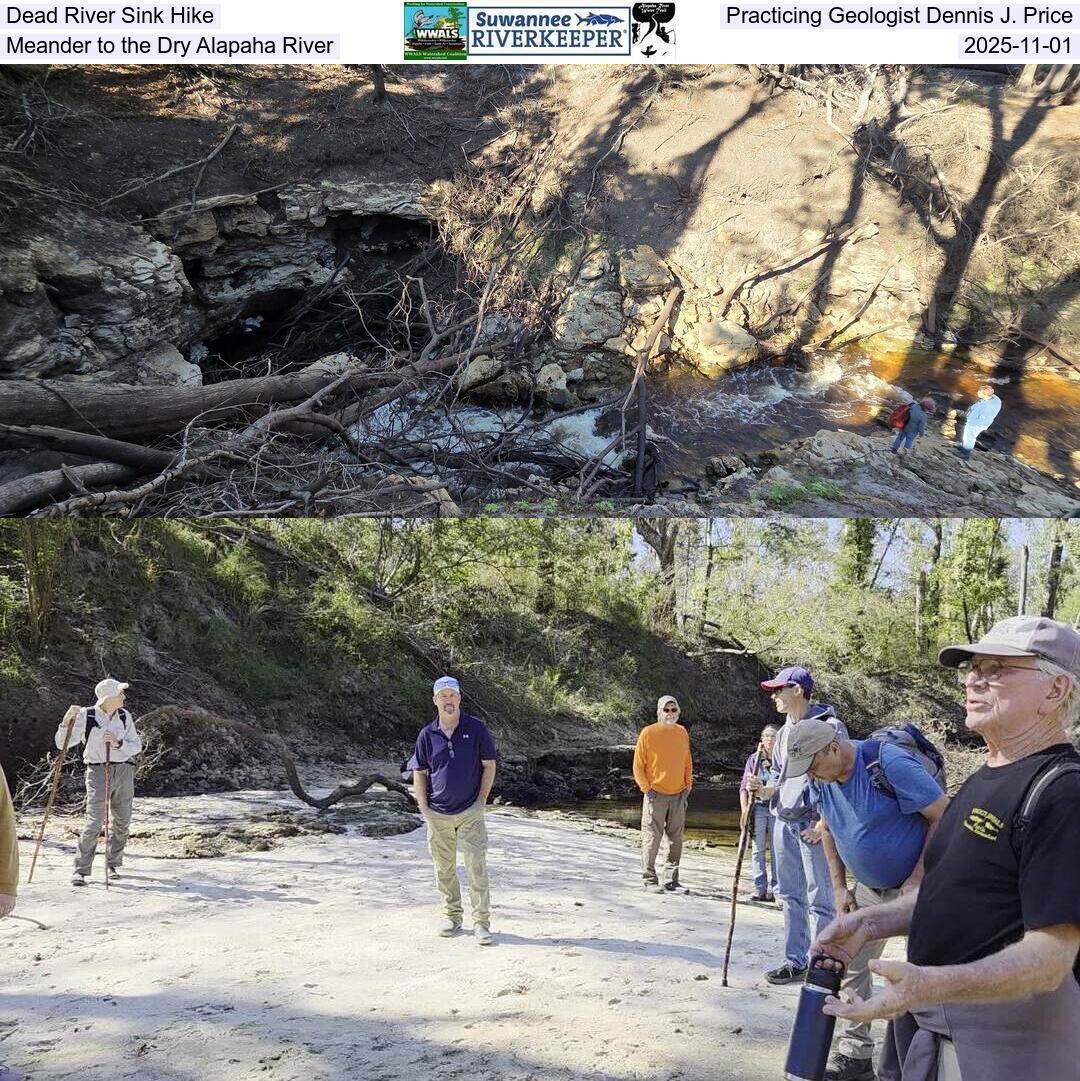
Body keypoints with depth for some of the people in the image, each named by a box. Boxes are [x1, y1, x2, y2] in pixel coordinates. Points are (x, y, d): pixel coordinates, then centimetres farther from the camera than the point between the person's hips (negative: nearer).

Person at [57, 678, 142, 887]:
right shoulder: (86, 716, -6)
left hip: (124, 771, 4)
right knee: (95, 822, -12)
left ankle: (113, 865, 25)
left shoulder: (124, 716, 5)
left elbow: (136, 746, 6)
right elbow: (63, 744, -5)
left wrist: (118, 743, -12)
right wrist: (67, 721, -21)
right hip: (98, 771, -4)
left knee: (121, 822, 8)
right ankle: (81, 870, -4)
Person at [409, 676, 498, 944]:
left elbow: (489, 765, 3)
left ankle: (481, 922, -1)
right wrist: (424, 807, 1)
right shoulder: (427, 735, 3)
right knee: (444, 868, 10)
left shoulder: (476, 729, -2)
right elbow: (419, 772, 9)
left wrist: (481, 801, -2)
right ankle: (452, 916, 24)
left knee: (477, 867, -6)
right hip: (437, 814, 2)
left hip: (470, 812, -2)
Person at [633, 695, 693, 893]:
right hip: (655, 795, -5)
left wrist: (688, 785, 10)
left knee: (676, 839, 8)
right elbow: (638, 765, -3)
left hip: (678, 795, 5)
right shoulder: (648, 733, -6)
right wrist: (646, 788, -8)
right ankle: (650, 880, 1)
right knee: (652, 838, -5)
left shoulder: (682, 733, 9)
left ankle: (671, 880, 17)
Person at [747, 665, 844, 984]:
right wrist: (765, 790, 2)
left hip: (813, 826, -8)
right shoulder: (784, 732, 14)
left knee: (820, 900, -3)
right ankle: (795, 962, 23)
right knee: (791, 897, 14)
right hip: (783, 823, 8)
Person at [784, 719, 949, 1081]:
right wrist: (839, 888, 7)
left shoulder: (890, 764, -26)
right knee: (851, 967, 5)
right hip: (868, 888, 7)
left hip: (917, 885, -7)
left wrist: (917, 880, -20)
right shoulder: (821, 779, -4)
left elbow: (943, 816, -20)